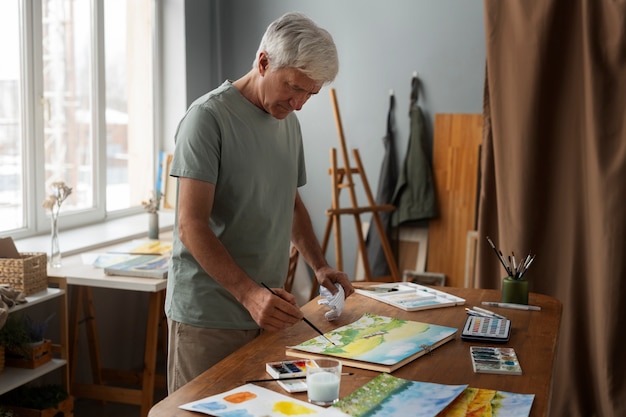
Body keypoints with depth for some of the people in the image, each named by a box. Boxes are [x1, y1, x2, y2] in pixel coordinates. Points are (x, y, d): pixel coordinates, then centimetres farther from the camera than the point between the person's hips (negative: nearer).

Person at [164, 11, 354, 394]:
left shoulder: (288, 122, 11)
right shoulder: (209, 116, -13)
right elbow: (191, 226, -19)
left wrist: (319, 266, 8)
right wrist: (249, 293, -29)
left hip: (265, 310, 7)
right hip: (209, 318, -6)